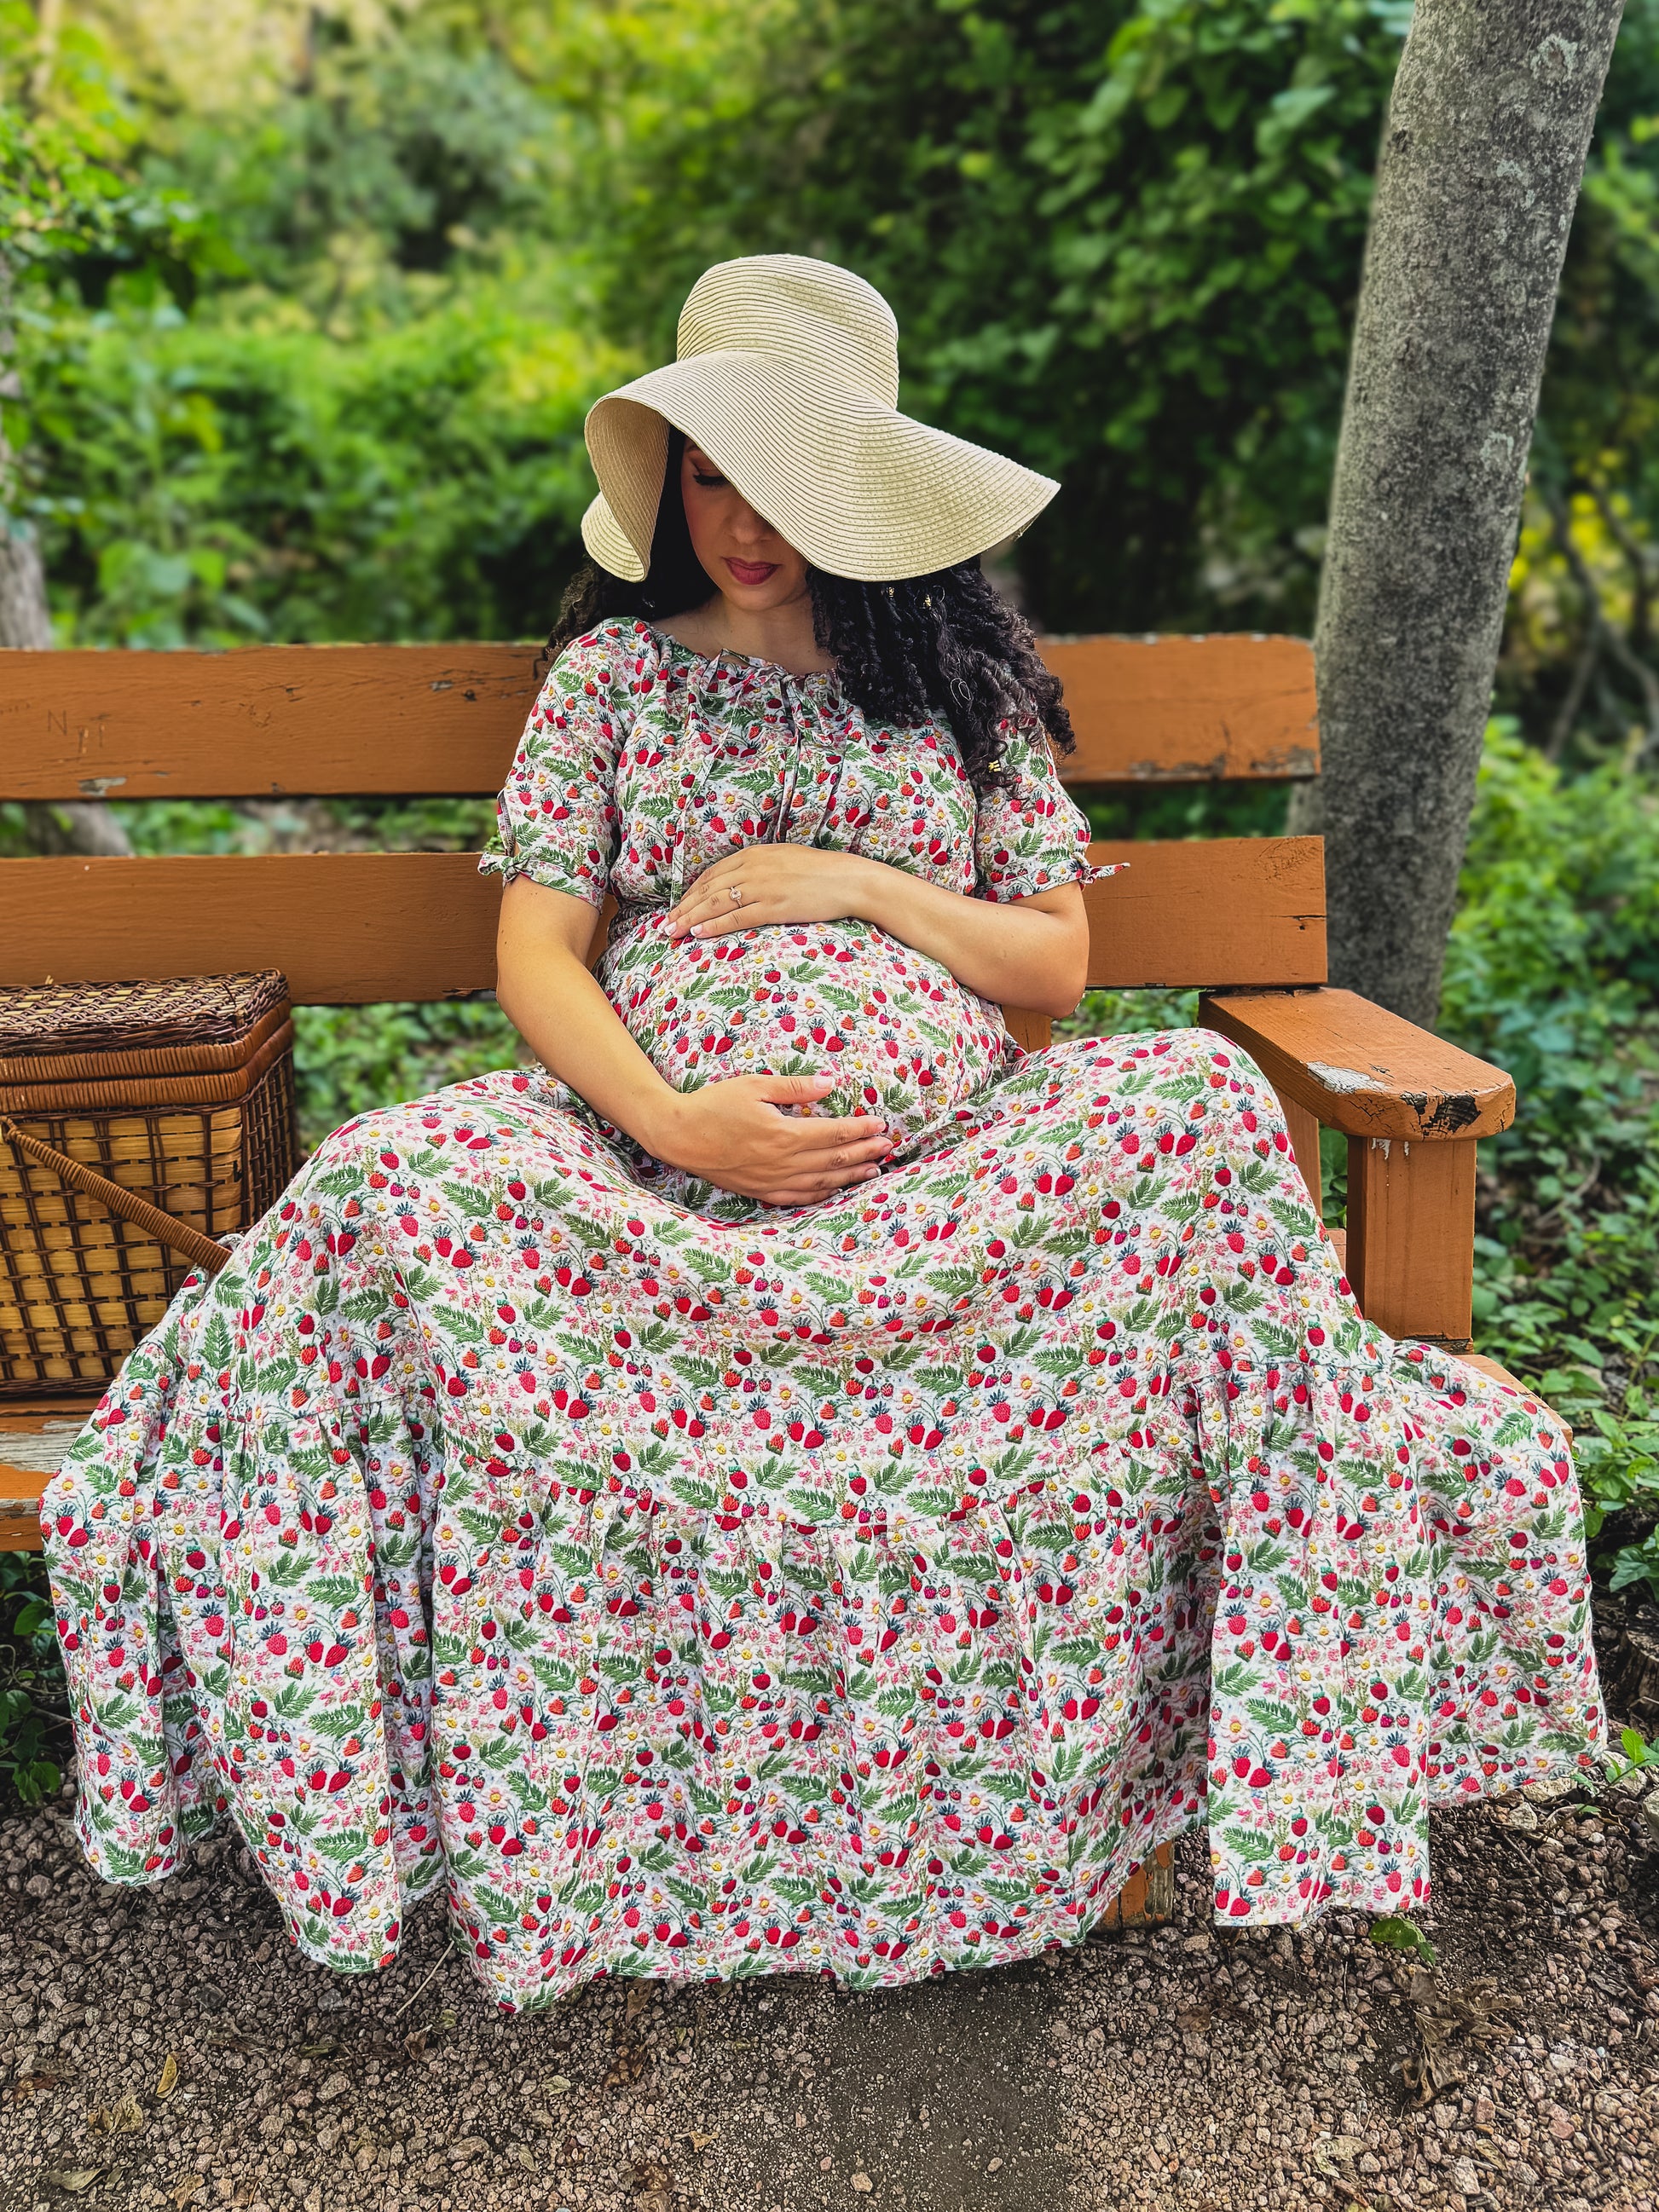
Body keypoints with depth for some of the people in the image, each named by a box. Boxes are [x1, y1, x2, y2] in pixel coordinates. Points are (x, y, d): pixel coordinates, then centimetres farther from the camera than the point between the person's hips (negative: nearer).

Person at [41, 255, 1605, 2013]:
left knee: (1203, 1111, -28)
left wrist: (859, 886, -4)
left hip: (946, 1169, 1)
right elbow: (535, 953, 4)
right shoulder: (613, 665, 15)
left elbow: (1055, 958, 12)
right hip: (653, 1160, 0)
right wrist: (669, 1121, -14)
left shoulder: (964, 677, 17)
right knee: (389, 1190, -30)